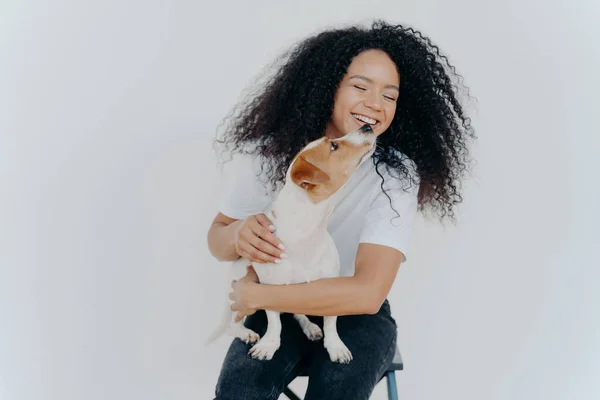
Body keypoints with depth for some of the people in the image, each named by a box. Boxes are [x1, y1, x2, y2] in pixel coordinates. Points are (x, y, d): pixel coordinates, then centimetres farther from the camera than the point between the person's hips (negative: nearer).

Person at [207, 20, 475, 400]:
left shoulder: (396, 174, -18)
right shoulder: (267, 152, -11)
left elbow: (367, 293, -26)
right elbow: (217, 236, 3)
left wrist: (255, 295, -22)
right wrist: (237, 236, -23)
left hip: (358, 314, -1)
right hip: (278, 311, 1)